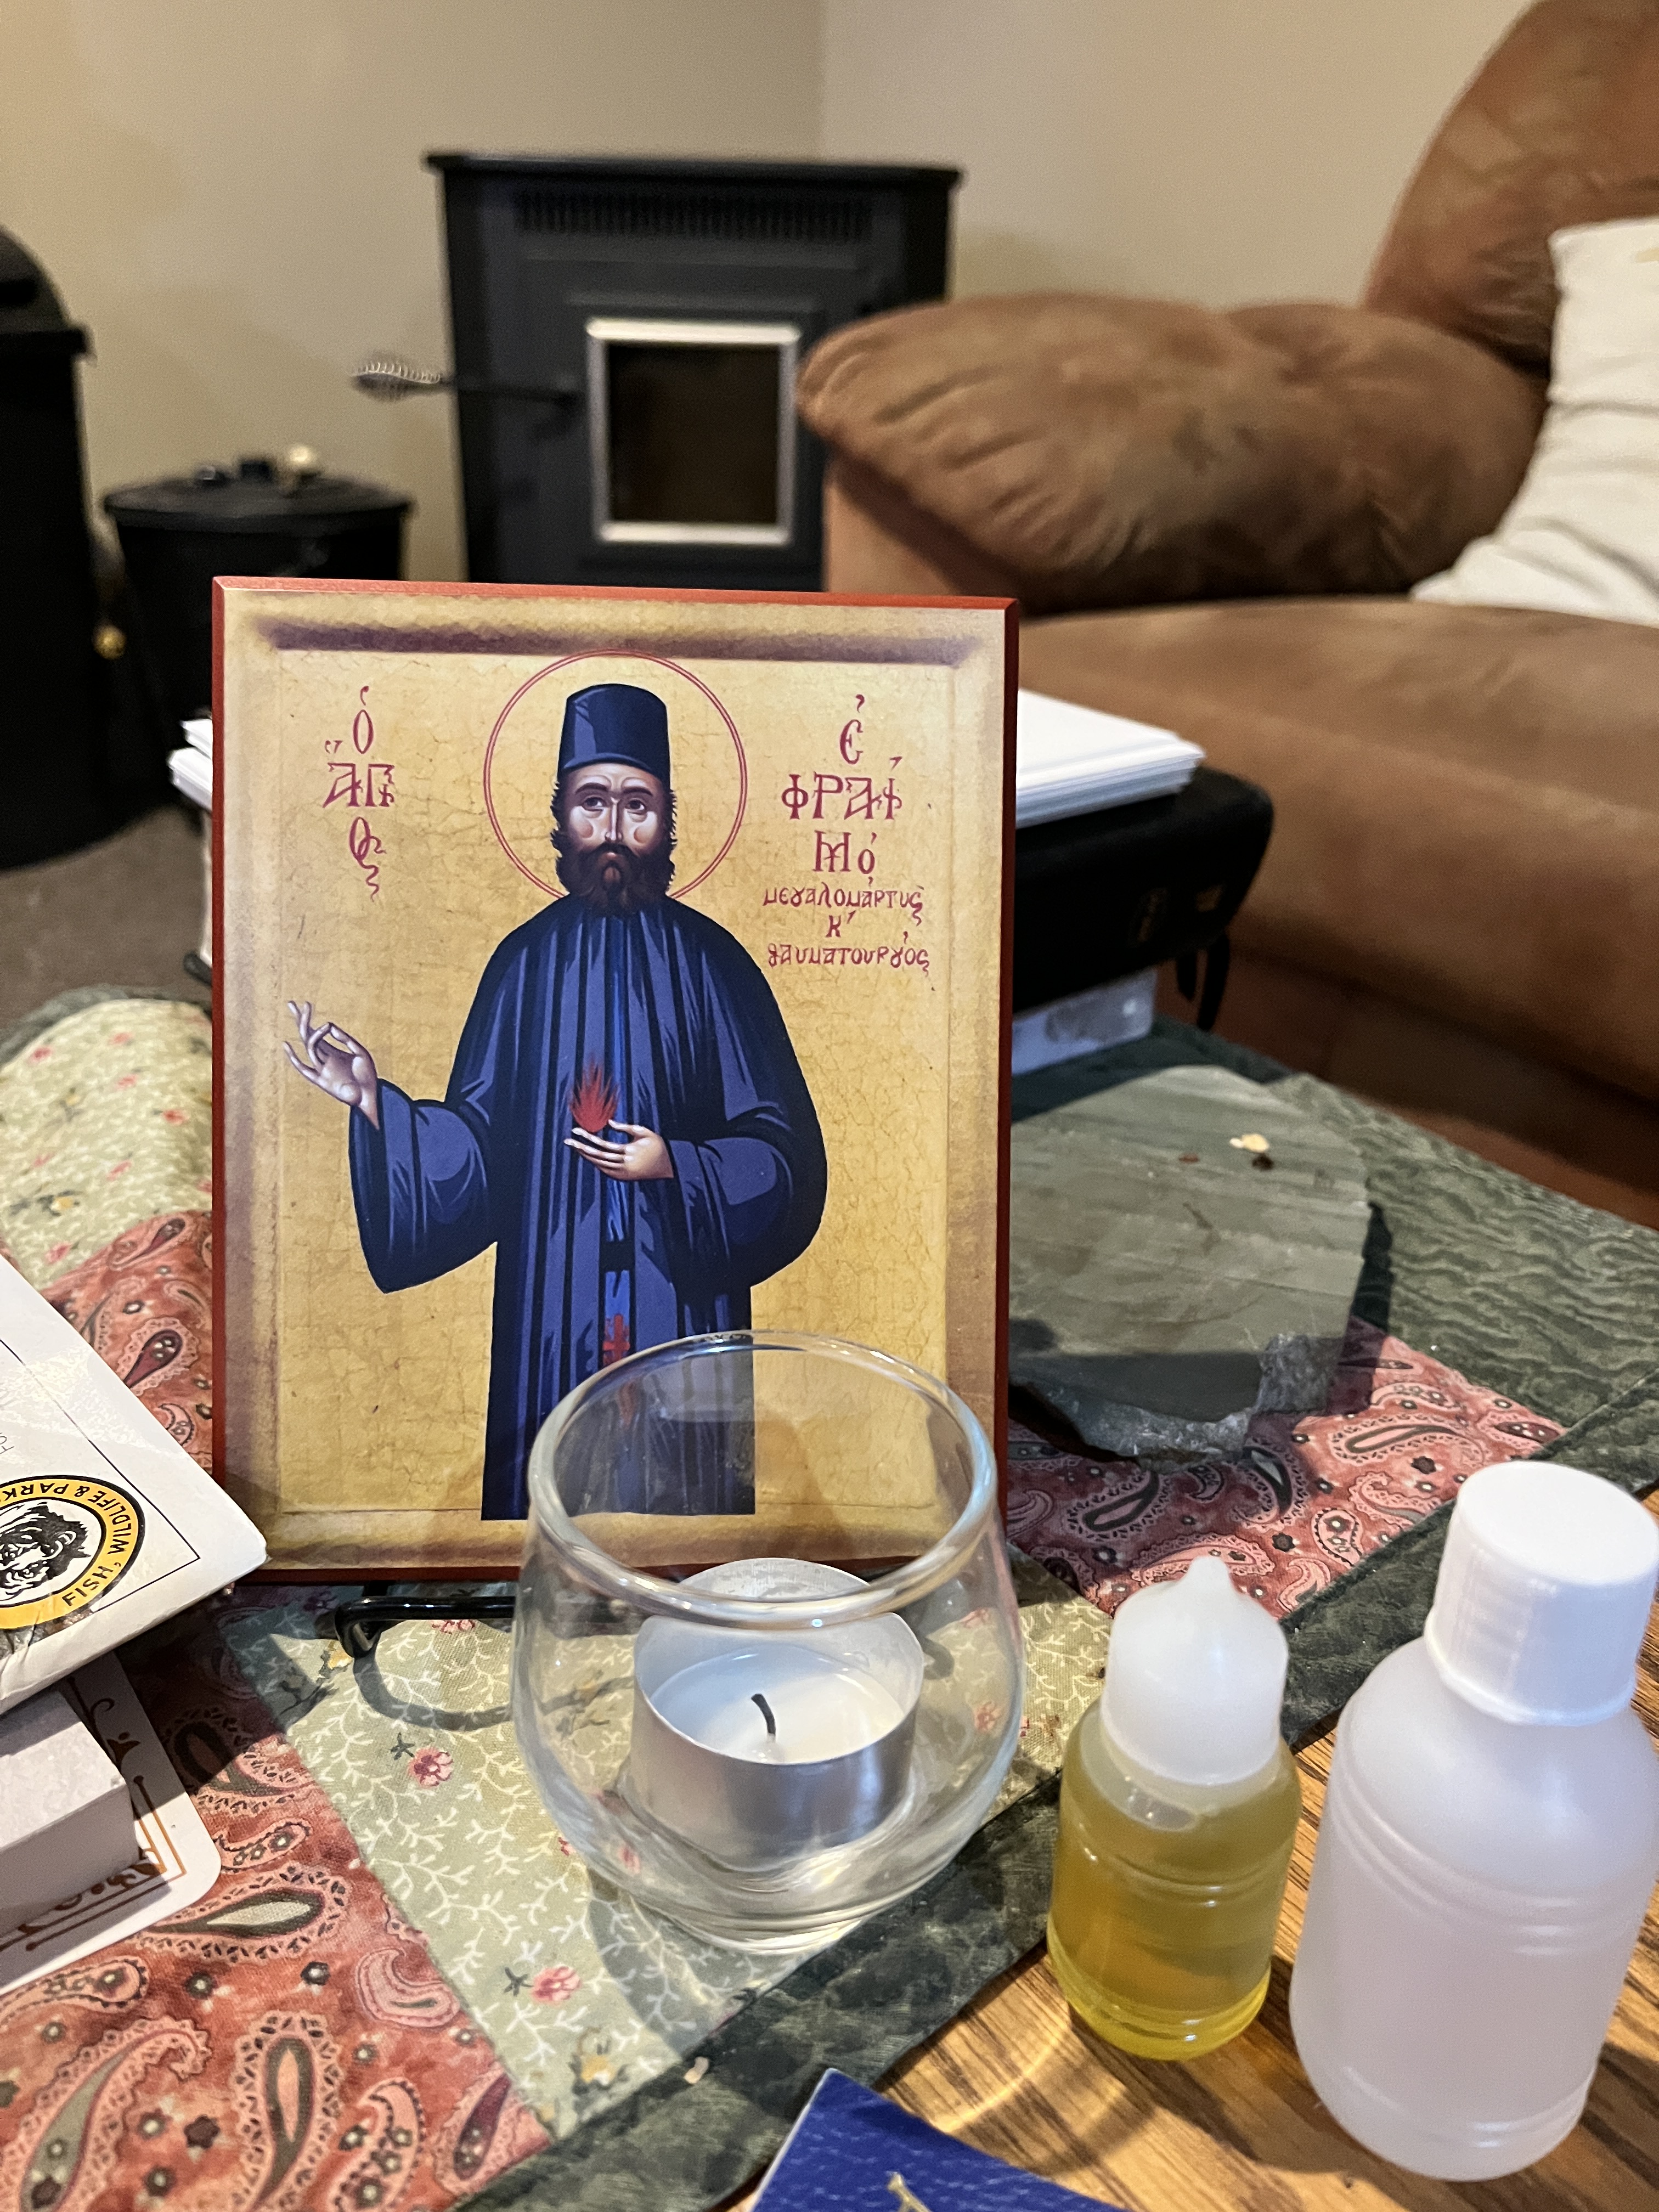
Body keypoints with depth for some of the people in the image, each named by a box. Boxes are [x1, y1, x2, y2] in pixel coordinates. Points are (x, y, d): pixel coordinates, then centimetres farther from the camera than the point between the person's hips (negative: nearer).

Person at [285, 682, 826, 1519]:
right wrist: (375, 1102, -8)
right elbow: (476, 1139, 5)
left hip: (677, 1313, -2)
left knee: (675, 1484, 4)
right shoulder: (524, 960, 5)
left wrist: (676, 1165, -15)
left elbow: (783, 1149, -1)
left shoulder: (707, 961, -1)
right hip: (549, 1314, 2)